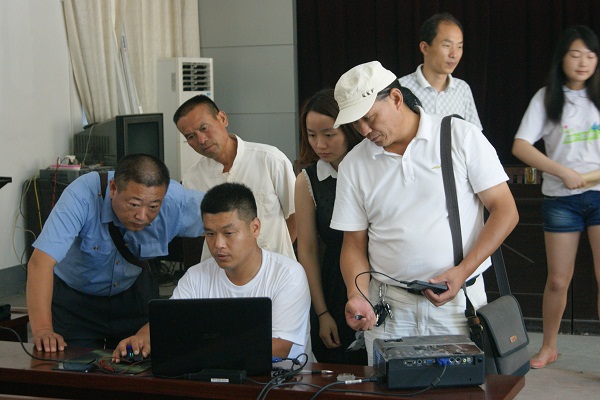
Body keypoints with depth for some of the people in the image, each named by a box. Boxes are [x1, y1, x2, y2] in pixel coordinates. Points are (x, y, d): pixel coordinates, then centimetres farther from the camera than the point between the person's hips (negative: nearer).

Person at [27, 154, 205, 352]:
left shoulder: (177, 202, -29)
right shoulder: (82, 196, -36)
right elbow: (41, 261, -41)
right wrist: (42, 329, -51)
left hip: (134, 289, 2)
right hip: (74, 296, -2)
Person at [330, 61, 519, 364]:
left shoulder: (462, 137, -2)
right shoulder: (353, 166, 7)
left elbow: (505, 210, -3)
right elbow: (354, 244, 9)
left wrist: (462, 271, -12)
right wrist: (357, 296, -9)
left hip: (459, 302, -2)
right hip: (387, 308, 2)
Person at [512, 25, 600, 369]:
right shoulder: (547, 98, 3)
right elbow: (520, 146, -4)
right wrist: (562, 171, -12)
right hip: (561, 199, 0)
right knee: (558, 280, 7)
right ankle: (549, 347, 27)